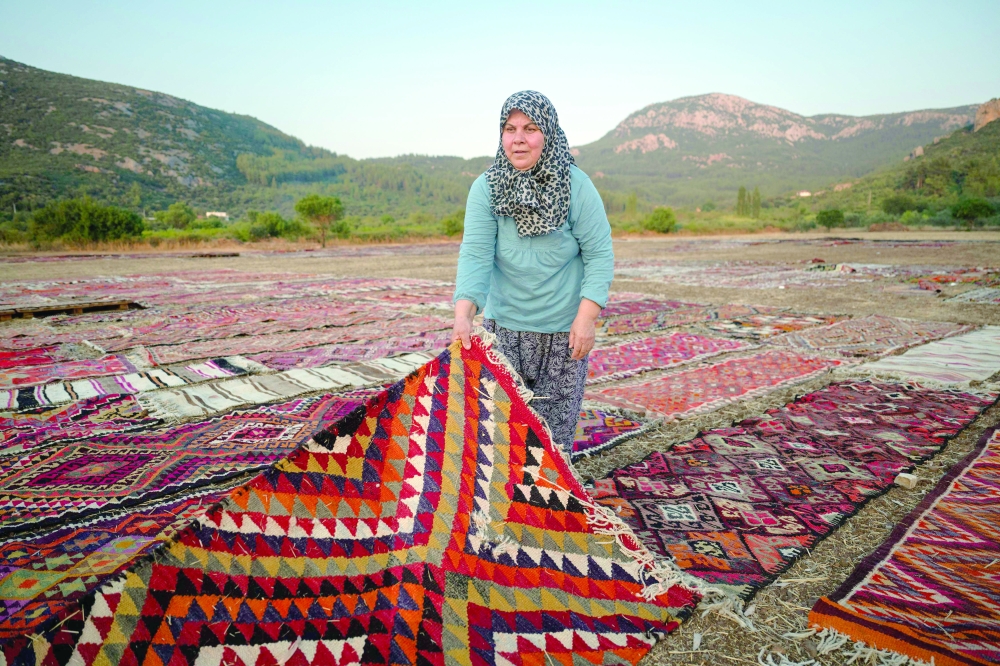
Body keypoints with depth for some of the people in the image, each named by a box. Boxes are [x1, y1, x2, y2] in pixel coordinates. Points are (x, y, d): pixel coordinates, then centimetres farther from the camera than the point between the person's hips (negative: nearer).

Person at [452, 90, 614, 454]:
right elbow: (475, 254, -13)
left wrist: (586, 317, -13)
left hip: (563, 329, -1)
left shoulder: (577, 186, -7)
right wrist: (463, 314, -27)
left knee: (555, 424, 6)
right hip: (504, 326, 1)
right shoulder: (486, 188, -5)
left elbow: (599, 254, -6)